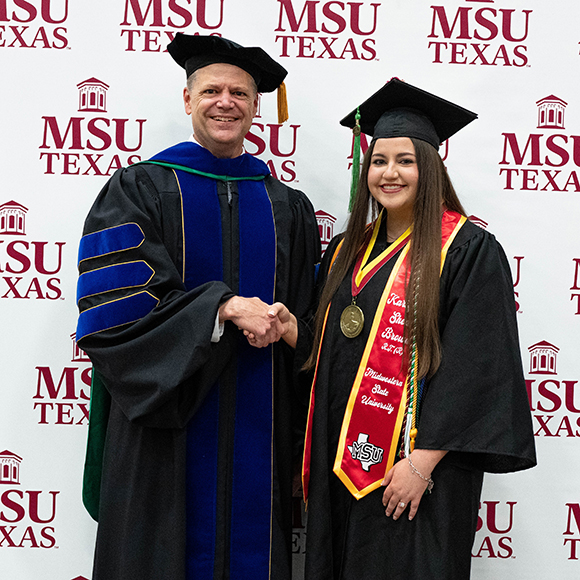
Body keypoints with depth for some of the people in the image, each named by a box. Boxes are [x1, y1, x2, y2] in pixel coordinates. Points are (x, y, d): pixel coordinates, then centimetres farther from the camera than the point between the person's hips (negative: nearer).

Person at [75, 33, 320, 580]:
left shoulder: (288, 207, 12)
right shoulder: (138, 189, 2)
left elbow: (308, 323, 13)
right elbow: (118, 304, -11)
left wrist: (280, 323, -8)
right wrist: (224, 307, -18)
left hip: (257, 429, 3)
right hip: (167, 423, -2)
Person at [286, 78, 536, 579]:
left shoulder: (469, 250, -9)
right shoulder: (348, 250, 11)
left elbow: (474, 370, -15)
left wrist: (422, 462, -19)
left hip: (416, 466, -6)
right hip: (343, 461, 6)